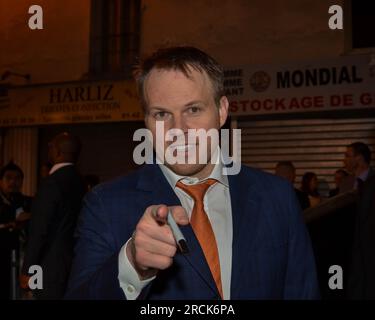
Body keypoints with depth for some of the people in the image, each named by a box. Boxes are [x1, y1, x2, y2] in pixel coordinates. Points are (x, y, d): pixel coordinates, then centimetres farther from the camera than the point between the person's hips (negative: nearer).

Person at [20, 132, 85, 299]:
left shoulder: (52, 182, -17)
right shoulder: (78, 181, 7)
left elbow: (39, 230, -17)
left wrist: (27, 270, -11)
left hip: (51, 265, -8)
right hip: (71, 262, 8)